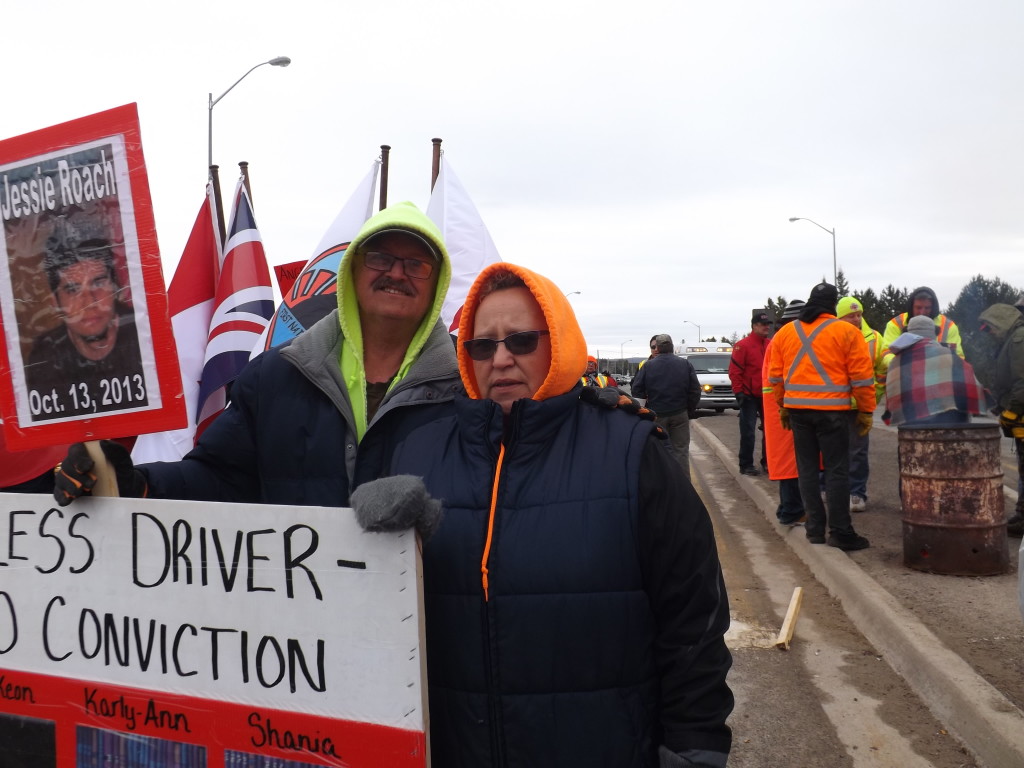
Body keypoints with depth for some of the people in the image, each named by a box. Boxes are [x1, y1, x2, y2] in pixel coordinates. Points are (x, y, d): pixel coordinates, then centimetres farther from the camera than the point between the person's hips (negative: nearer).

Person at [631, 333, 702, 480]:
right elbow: (695, 390, -3)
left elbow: (636, 391, -8)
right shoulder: (685, 364, -3)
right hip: (680, 414, 1)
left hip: (657, 415, 0)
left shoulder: (648, 366, -7)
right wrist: (691, 410, 9)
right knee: (681, 451, 7)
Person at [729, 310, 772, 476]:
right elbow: (734, 371, -11)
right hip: (750, 396, -6)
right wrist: (739, 392, -14)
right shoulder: (742, 345, -9)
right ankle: (746, 465, 4)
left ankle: (767, 461, 24)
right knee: (748, 432, -2)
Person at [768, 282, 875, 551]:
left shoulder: (785, 332, 8)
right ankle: (840, 533, 3)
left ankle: (815, 529, 16)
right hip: (831, 410, -4)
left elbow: (776, 376, 11)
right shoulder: (846, 332, -4)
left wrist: (783, 406, 21)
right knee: (837, 470, 2)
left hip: (797, 409, 4)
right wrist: (866, 411, 3)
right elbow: (862, 377, -5)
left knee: (807, 469, 11)